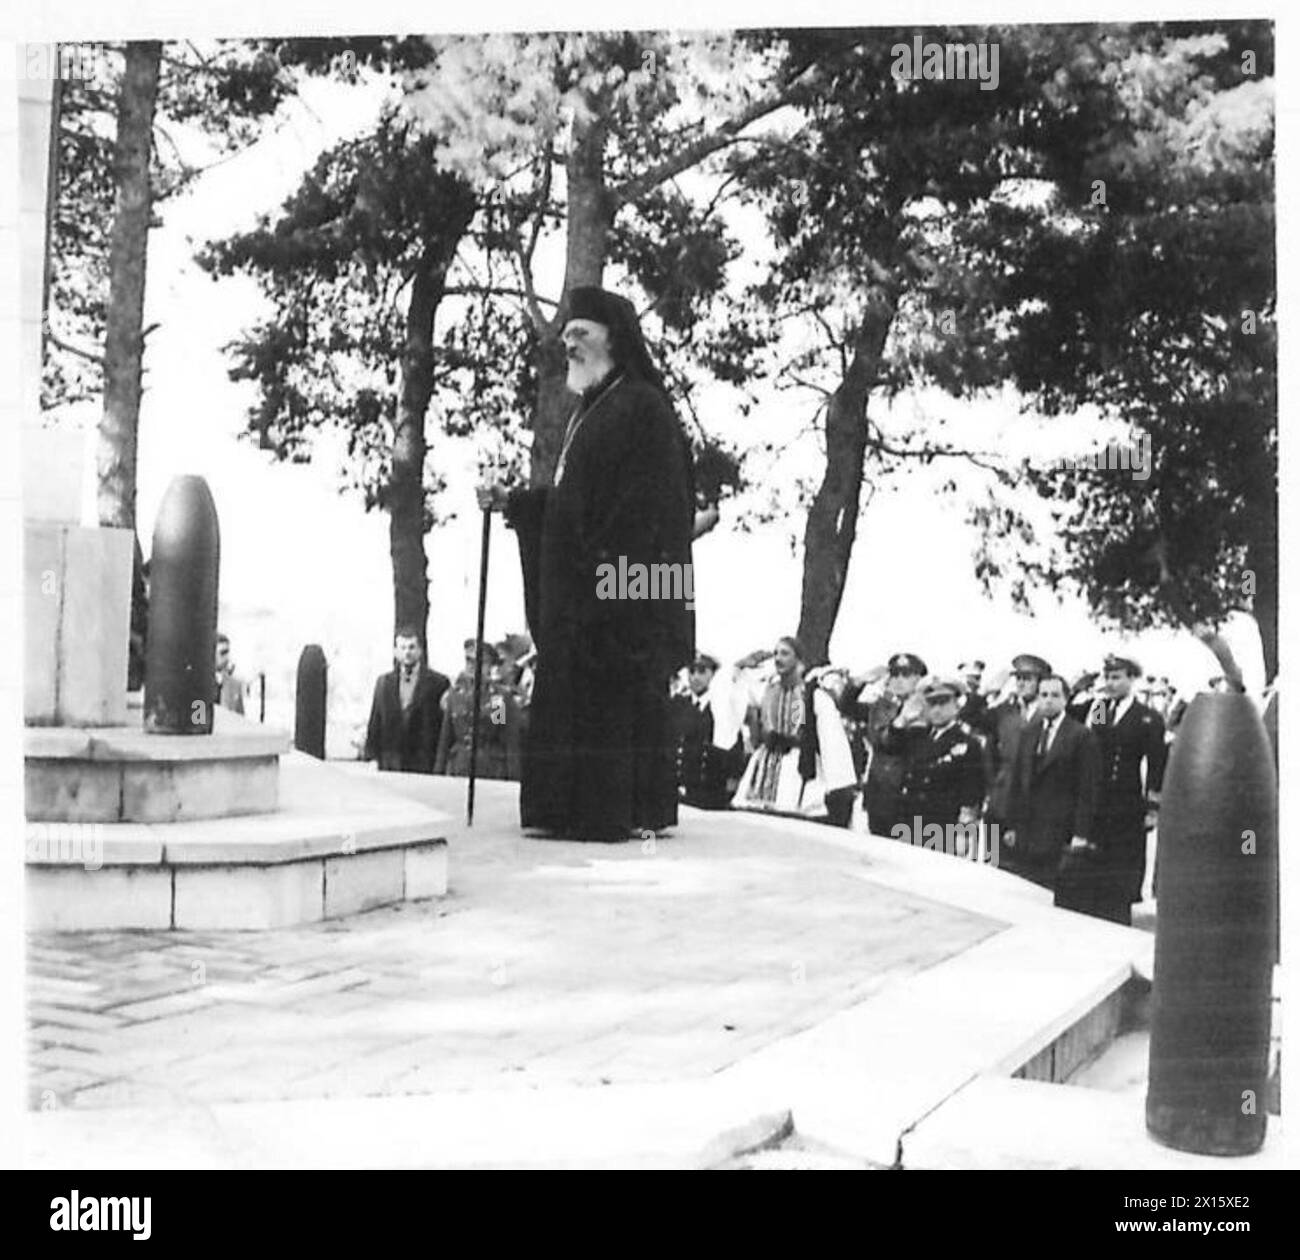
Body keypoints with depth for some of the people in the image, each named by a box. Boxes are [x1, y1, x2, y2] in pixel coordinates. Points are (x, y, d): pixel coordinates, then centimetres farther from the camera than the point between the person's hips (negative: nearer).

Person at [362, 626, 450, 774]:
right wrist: (369, 756, 5)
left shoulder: (438, 682, 2)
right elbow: (375, 724, 14)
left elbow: (446, 729, 0)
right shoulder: (383, 682, 14)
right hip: (389, 766, 3)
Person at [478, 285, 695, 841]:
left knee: (621, 694, -6)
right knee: (568, 693, 10)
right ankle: (572, 809, 16)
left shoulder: (642, 407, -10)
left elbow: (652, 502, -18)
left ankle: (634, 811, 0)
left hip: (622, 588, -10)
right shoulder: (589, 410, 19)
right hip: (573, 587, 10)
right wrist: (510, 502, 15)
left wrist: (614, 565, -23)